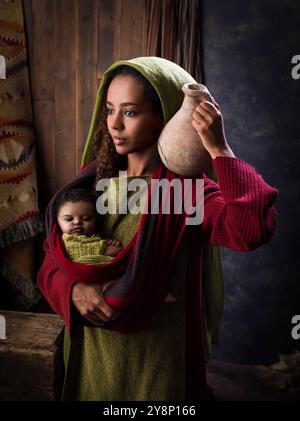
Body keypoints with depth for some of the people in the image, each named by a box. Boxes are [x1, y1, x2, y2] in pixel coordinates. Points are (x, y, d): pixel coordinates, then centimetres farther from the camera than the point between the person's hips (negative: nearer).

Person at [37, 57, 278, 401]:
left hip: (156, 356, -4)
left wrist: (219, 151, -32)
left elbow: (255, 228, -35)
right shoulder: (94, 177, -2)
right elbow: (54, 254, 2)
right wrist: (72, 290, -17)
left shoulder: (186, 189, -17)